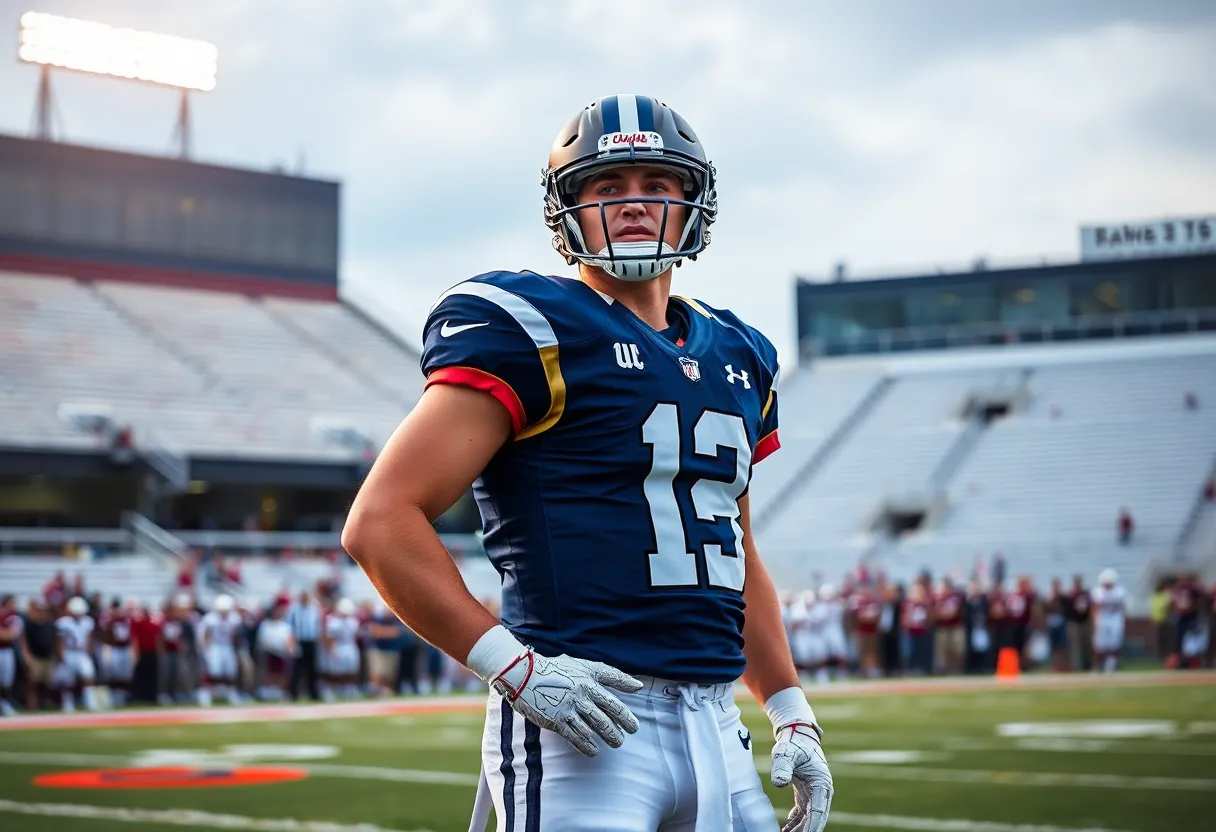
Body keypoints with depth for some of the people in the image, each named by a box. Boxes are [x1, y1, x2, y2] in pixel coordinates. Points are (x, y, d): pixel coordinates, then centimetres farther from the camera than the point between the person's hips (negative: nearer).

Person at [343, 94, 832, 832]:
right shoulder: (528, 331, -6)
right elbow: (381, 522, -13)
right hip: (585, 726, -7)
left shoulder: (736, 358, 17)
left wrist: (792, 712, 18)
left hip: (715, 731, 7)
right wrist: (516, 667, -18)